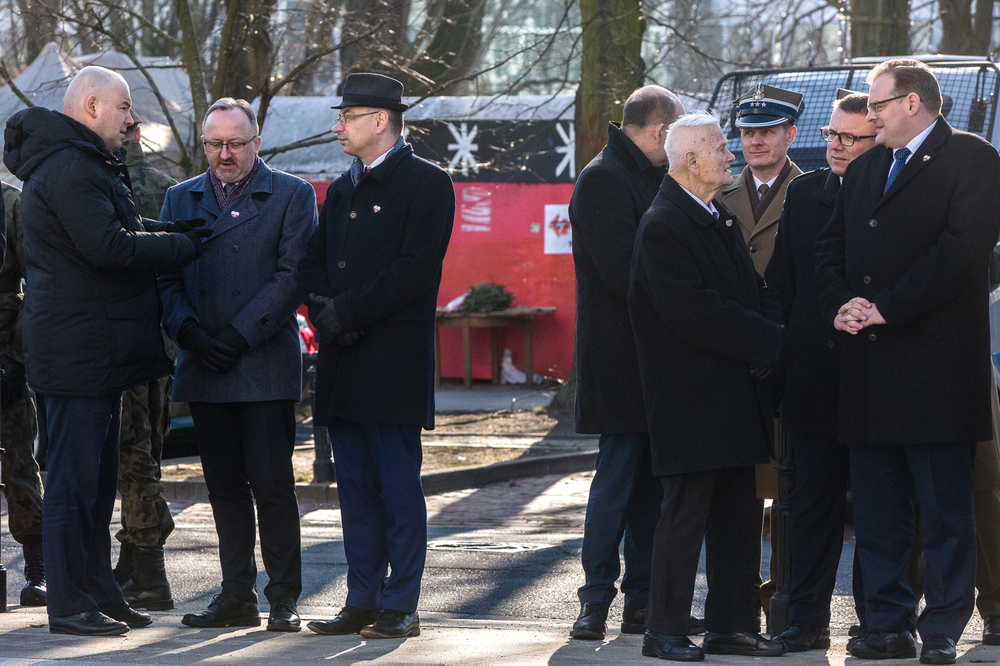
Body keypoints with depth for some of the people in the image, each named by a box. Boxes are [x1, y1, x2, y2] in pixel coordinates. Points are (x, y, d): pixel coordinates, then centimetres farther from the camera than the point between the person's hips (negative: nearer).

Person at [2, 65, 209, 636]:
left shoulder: (83, 166, 19)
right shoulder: (68, 169, -17)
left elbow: (117, 231, 19)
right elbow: (110, 247, -24)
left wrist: (182, 231, 5)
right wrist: (184, 246, -12)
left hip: (98, 350, 11)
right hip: (79, 349, -11)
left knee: (98, 478, 16)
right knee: (75, 478, -7)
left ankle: (98, 592, 23)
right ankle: (70, 604, -4)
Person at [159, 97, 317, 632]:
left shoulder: (292, 196, 3)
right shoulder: (180, 199, 15)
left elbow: (292, 275, -6)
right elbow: (165, 277, 10)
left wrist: (240, 336, -13)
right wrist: (189, 332, -8)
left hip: (265, 366, -4)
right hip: (203, 368, 4)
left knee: (271, 484, -6)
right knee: (225, 487, 7)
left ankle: (284, 600, 0)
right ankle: (237, 597, 12)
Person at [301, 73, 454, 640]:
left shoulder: (426, 184, -5)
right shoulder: (343, 189, 20)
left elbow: (415, 270, -14)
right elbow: (316, 261, 17)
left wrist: (346, 312, -14)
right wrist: (323, 309, -4)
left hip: (393, 364, -7)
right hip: (343, 364, 7)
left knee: (398, 489, -4)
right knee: (356, 488, 9)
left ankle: (401, 606, -1)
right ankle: (363, 601, 13)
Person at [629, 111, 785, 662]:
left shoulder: (719, 219, 17)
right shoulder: (663, 226, -14)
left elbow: (751, 292, 20)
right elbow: (695, 313, -21)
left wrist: (768, 334, -1)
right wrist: (771, 344, -15)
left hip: (733, 395, 9)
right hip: (690, 399, -9)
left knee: (739, 514, 10)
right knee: (686, 512, -5)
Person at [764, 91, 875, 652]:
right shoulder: (803, 193, 10)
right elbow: (781, 278, 11)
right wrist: (782, 350, 4)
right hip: (814, 371, 4)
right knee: (813, 497, 6)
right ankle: (810, 618, 10)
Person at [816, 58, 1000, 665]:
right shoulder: (865, 169, 19)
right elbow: (831, 247, 19)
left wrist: (887, 308, -15)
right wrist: (840, 306, -2)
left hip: (935, 361, -7)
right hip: (869, 364, 7)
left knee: (946, 512, -2)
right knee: (876, 510, 8)